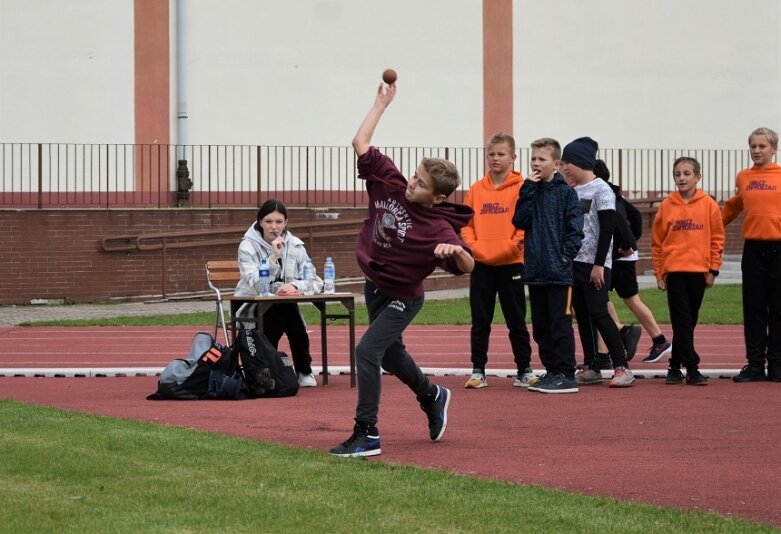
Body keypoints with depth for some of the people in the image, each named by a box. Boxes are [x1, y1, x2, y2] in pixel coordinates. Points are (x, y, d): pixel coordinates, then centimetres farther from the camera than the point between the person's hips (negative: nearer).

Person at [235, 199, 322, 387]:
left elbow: (315, 282, -7)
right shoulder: (248, 246, -9)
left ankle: (304, 372, -14)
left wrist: (295, 286, -26)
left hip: (284, 306, 3)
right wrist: (274, 257, -29)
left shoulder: (295, 246, 0)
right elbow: (256, 285, -22)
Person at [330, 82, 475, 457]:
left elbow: (467, 267, -30)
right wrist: (381, 104, -9)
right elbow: (360, 143, -9)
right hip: (374, 287, 7)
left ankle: (367, 435, -14)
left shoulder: (439, 227, -28)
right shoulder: (390, 183, -13)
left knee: (367, 352, -21)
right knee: (390, 353, 25)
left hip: (401, 298, -7)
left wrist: (456, 250, -51)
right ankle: (432, 397, 52)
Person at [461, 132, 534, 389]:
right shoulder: (477, 189, 7)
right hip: (481, 264, 3)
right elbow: (466, 222, 8)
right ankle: (478, 370, 10)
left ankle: (524, 370, 14)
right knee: (480, 321, 5)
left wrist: (514, 245, -16)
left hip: (510, 263, -3)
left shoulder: (521, 188, -3)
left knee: (516, 320, 5)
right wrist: (474, 246, -6)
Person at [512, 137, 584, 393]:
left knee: (560, 324, -5)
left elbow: (575, 228, -6)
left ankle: (566, 374, -3)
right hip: (535, 271, 6)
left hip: (559, 272, -6)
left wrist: (565, 256, -14)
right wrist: (529, 189, -7)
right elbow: (519, 220, -3)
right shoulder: (530, 191, 11)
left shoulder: (566, 192, -2)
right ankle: (551, 371, 18)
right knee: (541, 326, 10)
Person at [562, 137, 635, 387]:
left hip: (595, 264, -8)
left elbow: (607, 229, -13)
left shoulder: (600, 190, -9)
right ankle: (591, 368, 13)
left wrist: (599, 264, -17)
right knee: (582, 315, 7)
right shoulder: (573, 192, 13)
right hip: (573, 262, 8)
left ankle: (621, 367, -10)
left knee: (598, 312, -13)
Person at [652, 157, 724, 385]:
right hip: (674, 271, -1)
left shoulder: (708, 205, 2)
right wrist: (659, 273, 4)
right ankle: (692, 368, -8)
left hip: (698, 271, 1)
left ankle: (676, 365, 19)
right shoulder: (667, 205, 2)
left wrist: (713, 269, 1)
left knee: (688, 322, 8)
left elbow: (717, 238, 6)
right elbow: (657, 241, 6)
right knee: (682, 321, -6)